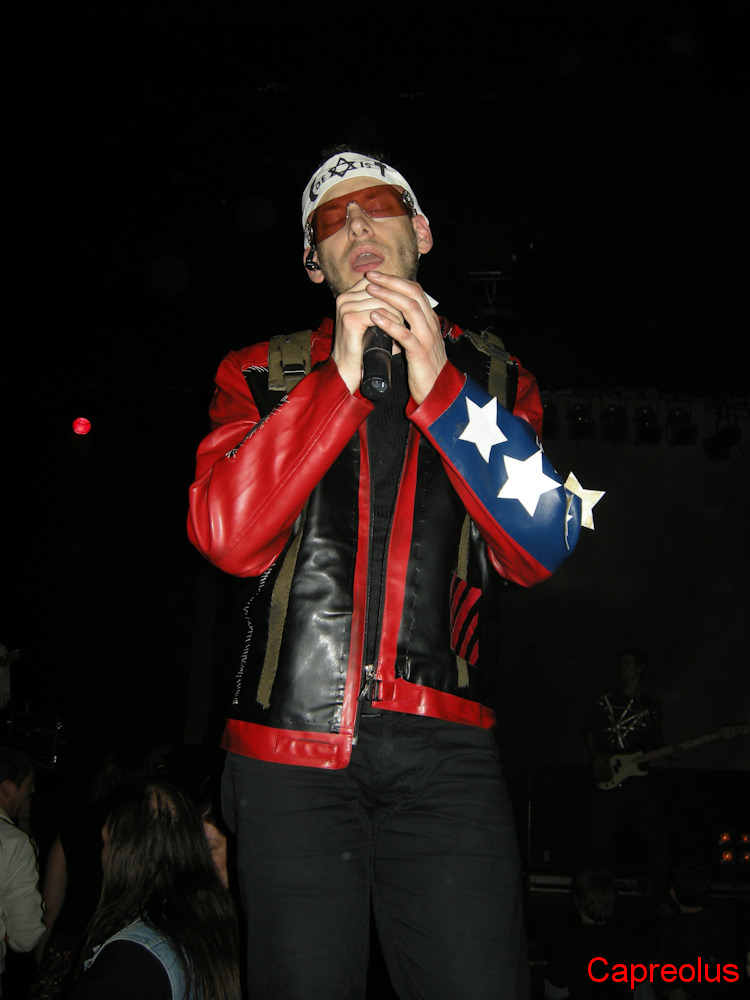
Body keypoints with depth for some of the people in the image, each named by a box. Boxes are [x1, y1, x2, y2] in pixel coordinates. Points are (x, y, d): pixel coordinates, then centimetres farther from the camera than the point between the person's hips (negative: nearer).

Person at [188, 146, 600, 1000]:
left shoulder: (492, 378, 13)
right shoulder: (260, 375, 11)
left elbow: (539, 548, -1)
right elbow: (228, 536, -5)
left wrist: (438, 386, -9)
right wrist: (341, 377, -10)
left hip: (444, 746, 0)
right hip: (290, 741, 0)